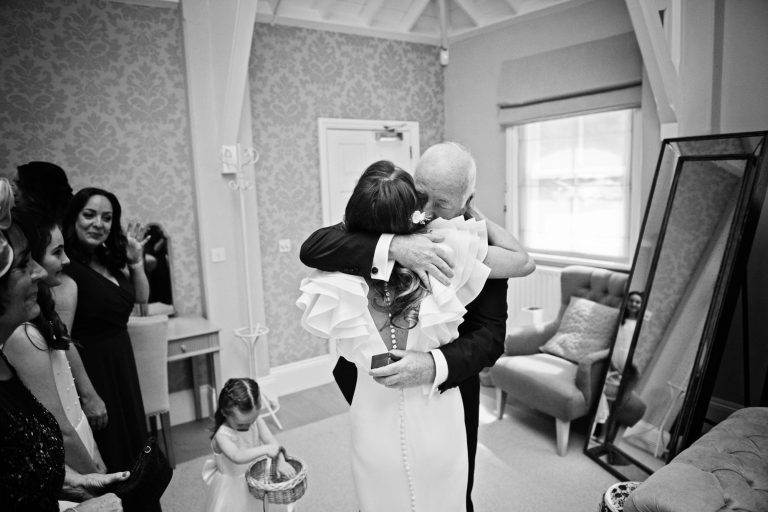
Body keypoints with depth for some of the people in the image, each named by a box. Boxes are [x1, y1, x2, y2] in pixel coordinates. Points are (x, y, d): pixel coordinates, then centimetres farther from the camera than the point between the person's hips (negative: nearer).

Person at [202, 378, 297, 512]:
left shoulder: (256, 421, -15)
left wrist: (281, 462, -36)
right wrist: (265, 449, -51)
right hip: (232, 484, -4)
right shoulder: (222, 435, -30)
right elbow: (237, 457, -44)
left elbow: (272, 442, -20)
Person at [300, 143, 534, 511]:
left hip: (447, 394, 0)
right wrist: (391, 247, -44)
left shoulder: (482, 246, -17)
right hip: (377, 388, 1)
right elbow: (312, 247, -29)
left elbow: (490, 336, -21)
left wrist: (435, 365, -41)